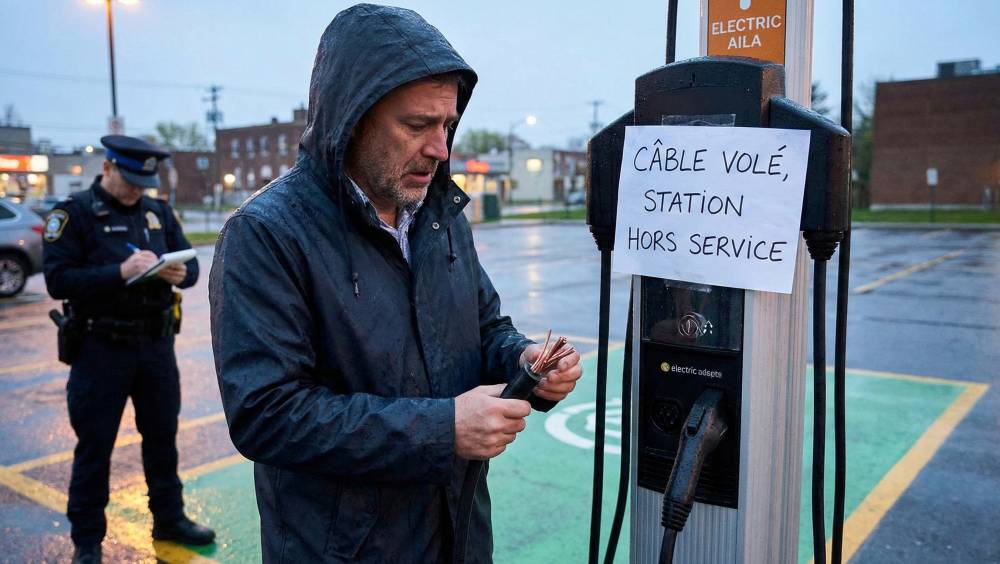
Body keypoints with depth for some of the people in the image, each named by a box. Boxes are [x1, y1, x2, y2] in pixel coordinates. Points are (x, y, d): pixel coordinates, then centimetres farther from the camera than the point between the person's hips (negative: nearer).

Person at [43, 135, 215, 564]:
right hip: (101, 347, -4)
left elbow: (190, 262, 7)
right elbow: (58, 280, -16)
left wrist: (181, 273, -16)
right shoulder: (75, 213, -8)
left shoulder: (158, 212, 7)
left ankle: (169, 519, 32)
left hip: (156, 343, 5)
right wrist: (121, 273, -27)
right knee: (94, 445, 7)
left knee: (162, 436, 16)